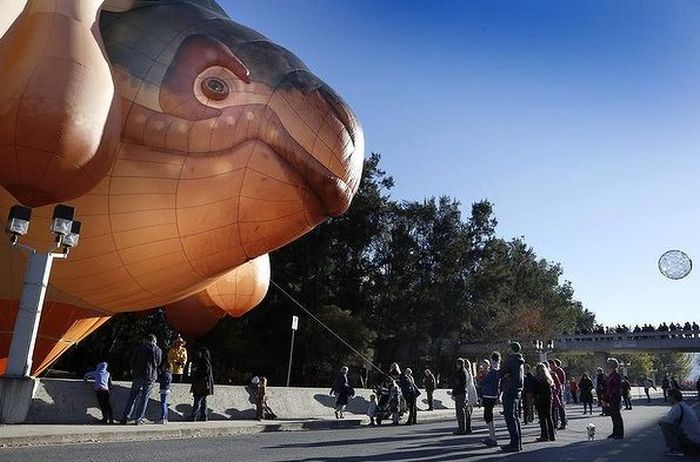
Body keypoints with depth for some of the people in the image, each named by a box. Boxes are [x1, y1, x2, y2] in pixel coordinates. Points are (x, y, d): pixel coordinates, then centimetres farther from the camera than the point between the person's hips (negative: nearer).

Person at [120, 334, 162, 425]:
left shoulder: (139, 348, 2)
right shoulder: (158, 350, 2)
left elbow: (133, 360, 6)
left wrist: (133, 370, 21)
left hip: (138, 375, 1)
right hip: (150, 377, -1)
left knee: (131, 397, 11)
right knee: (144, 398, 5)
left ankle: (124, 418, 9)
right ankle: (138, 419, 4)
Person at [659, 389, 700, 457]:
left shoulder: (677, 406, -12)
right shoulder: (687, 406, 18)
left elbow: (669, 419, -23)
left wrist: (661, 420, -1)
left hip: (692, 439, -9)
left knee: (665, 424, -10)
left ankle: (675, 449, -5)